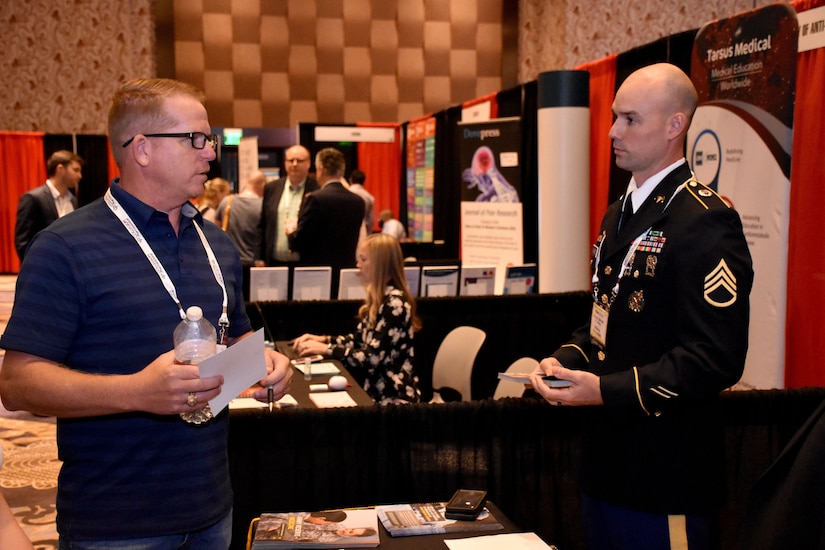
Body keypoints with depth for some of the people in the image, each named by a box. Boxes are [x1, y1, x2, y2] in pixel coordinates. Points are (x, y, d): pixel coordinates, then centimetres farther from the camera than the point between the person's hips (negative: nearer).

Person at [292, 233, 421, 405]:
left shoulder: (394, 304, -20)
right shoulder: (378, 298, 9)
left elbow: (372, 358, -24)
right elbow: (359, 339, 15)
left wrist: (325, 349, -19)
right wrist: (323, 339, 2)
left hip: (392, 396, -8)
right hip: (375, 387, 8)